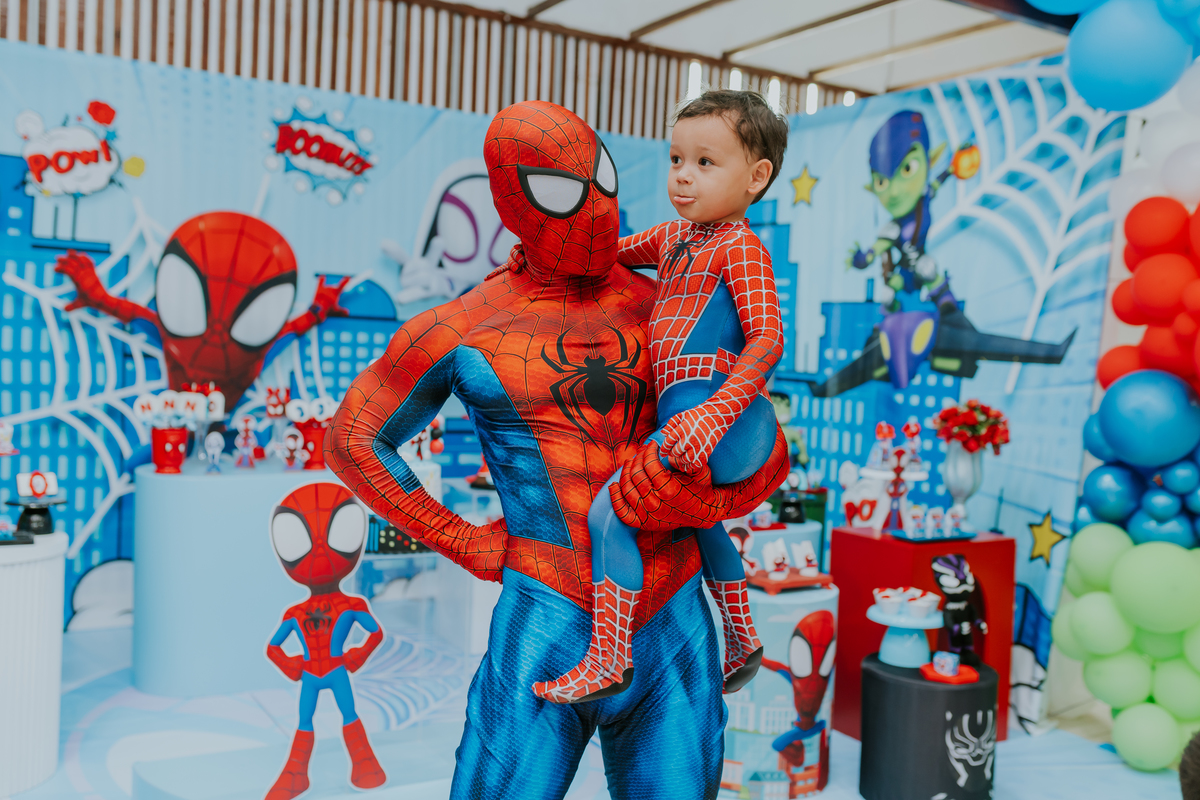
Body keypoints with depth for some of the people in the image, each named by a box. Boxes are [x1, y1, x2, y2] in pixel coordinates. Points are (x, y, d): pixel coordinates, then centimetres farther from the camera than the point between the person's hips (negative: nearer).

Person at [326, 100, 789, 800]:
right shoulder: (463, 330, -2)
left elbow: (770, 455, 9)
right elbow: (351, 439, 11)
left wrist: (701, 503, -14)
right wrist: (466, 544, 2)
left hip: (677, 637, 3)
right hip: (549, 632, -3)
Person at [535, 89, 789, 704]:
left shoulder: (740, 247, -10)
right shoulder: (673, 236, 16)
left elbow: (768, 339, -20)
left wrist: (712, 416, -32)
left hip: (724, 417, -10)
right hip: (694, 418, 10)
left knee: (609, 514, -15)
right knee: (697, 519, 31)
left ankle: (607, 663, -5)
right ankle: (742, 642, 47)